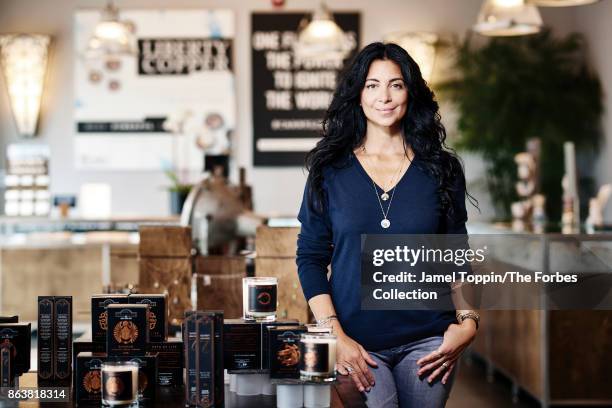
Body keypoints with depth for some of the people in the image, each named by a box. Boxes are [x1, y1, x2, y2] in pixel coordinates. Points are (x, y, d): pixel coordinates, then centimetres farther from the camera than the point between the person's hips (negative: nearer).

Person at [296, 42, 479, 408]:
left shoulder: (440, 168, 5)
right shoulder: (330, 170, 2)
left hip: (427, 342, 2)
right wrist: (335, 336, -8)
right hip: (357, 344, -1)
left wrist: (468, 321, -6)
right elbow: (311, 258, 1)